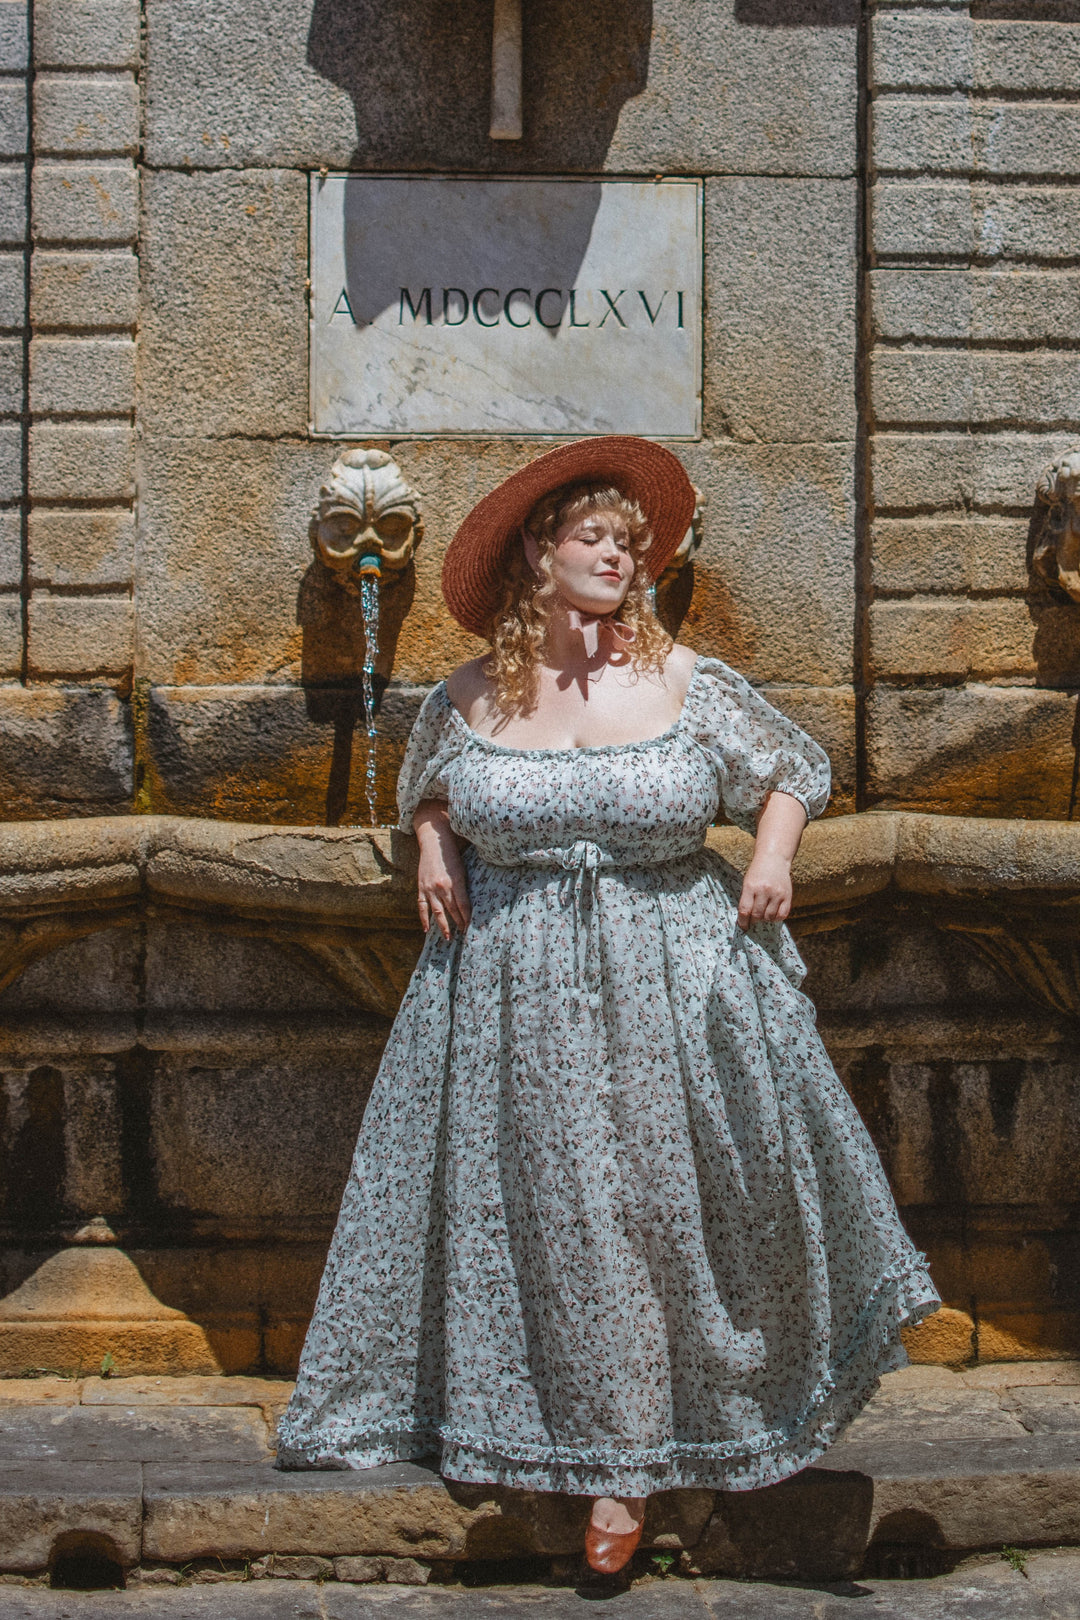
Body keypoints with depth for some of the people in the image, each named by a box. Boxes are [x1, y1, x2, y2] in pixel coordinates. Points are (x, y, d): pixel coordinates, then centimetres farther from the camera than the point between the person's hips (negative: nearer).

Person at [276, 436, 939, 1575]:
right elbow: (426, 786, 23)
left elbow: (793, 769, 12)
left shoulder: (684, 682, -1)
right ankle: (616, 1459, 22)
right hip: (515, 989, 1)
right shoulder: (472, 696, 2)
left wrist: (774, 855, -4)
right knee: (558, 1214, 5)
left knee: (670, 1198, 0)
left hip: (673, 979, -1)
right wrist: (434, 853, 4)